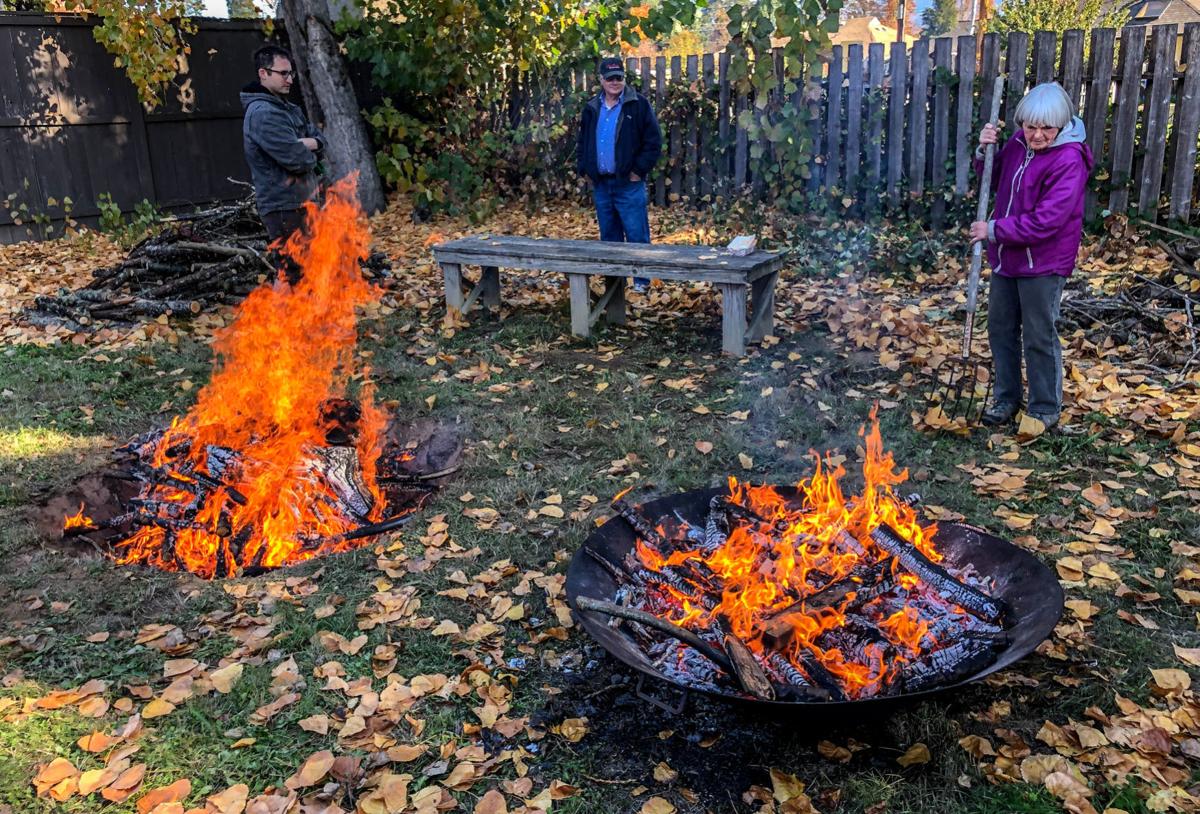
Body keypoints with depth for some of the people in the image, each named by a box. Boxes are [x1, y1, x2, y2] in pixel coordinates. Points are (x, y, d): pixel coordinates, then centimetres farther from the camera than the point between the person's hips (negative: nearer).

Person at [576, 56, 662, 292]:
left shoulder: (638, 104, -4)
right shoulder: (592, 108, 12)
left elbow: (653, 142, -6)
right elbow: (583, 143, 22)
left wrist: (639, 170, -10)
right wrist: (585, 168, 10)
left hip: (629, 184, -5)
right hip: (601, 185, 5)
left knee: (636, 235, -4)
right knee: (609, 236, 12)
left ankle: (641, 280, 5)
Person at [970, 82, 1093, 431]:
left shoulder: (1069, 160, -19)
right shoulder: (1018, 144, 3)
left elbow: (1045, 221, -25)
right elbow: (995, 181, 18)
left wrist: (994, 230, -21)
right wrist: (985, 151, -1)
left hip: (1043, 262, -7)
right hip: (1007, 256, 7)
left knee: (1039, 337, 2)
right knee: (1001, 329, 15)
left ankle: (1045, 409, 18)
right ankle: (1006, 399, 31)